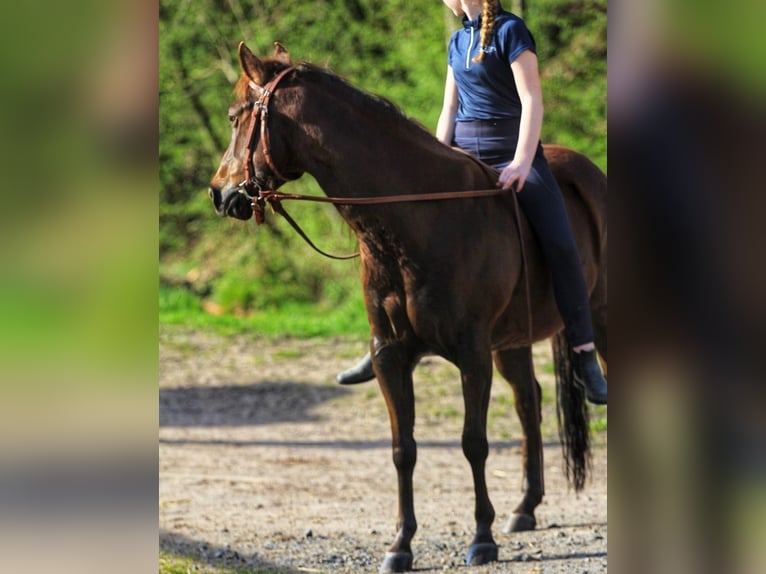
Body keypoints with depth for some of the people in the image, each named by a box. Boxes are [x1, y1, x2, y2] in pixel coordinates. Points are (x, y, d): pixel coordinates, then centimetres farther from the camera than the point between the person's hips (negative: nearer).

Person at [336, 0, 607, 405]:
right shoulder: (458, 42, 15)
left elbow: (532, 100, -13)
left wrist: (521, 163, -23)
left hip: (511, 151, -7)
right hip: (464, 154, 7)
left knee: (560, 245, -21)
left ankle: (584, 357, -15)